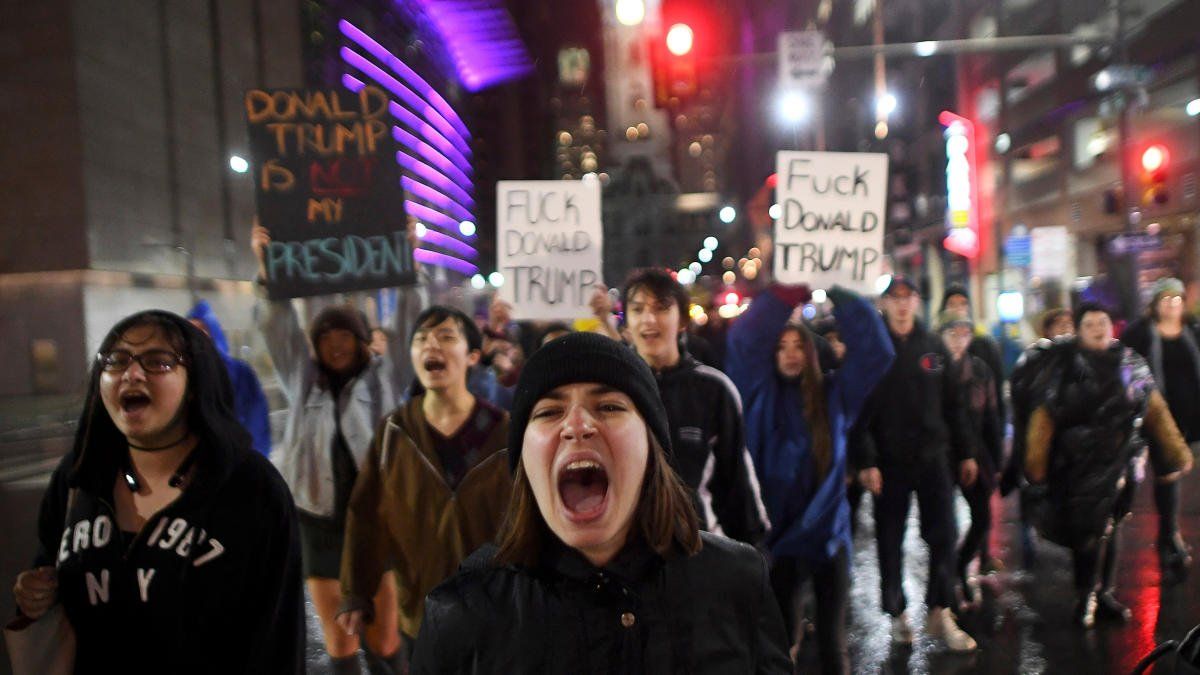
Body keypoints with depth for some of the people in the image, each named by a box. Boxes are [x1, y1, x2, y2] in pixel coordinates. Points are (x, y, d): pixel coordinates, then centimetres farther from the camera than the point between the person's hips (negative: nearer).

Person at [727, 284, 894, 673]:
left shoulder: (834, 395, 4)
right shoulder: (763, 395, 1)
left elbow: (876, 349, -5)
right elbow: (743, 341, -12)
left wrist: (838, 293, -10)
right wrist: (789, 293, -16)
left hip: (828, 535, 1)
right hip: (778, 535, -1)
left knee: (832, 643, 12)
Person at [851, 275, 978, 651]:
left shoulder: (933, 347, 9)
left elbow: (951, 404, 12)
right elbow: (860, 409, -9)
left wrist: (965, 452, 10)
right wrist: (865, 461, -15)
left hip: (933, 456, 3)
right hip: (889, 461, -3)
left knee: (944, 534, 0)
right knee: (890, 540, 6)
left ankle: (940, 613, 14)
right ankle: (897, 613, 21)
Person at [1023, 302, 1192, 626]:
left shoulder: (1130, 362, 7)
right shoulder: (1064, 366, -6)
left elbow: (1155, 411, 12)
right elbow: (1043, 417, -8)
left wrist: (1176, 453, 9)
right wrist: (1036, 466, -10)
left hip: (1121, 463, 4)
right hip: (1079, 465, -4)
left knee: (1108, 530, 14)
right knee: (1088, 532, -4)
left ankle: (1103, 594, 28)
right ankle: (1087, 597, 13)